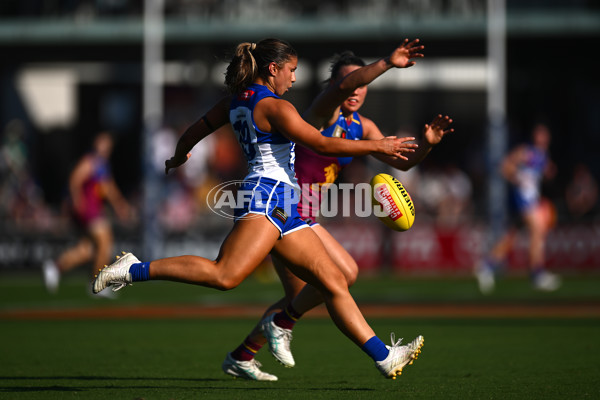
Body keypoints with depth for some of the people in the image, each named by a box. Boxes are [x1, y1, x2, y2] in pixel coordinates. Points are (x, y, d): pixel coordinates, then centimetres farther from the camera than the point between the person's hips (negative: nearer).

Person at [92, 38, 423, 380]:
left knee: (334, 282, 4)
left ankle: (384, 356, 0)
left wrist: (179, 158, 49)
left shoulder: (235, 102, 19)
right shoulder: (275, 107, -7)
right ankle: (134, 270, -20)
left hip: (284, 210, 10)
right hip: (268, 195, -10)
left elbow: (193, 133, 28)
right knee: (225, 275, -26)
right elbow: (323, 145, -10)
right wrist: (378, 146, -2)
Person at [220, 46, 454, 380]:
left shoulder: (362, 127, 11)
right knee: (346, 273, -19)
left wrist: (426, 145, -13)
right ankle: (281, 324, -5)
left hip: (303, 216, 10)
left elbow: (401, 162, 8)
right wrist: (387, 63, -48)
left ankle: (240, 358, 28)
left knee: (300, 297, 17)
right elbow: (344, 85, -36)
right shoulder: (324, 111, -13)